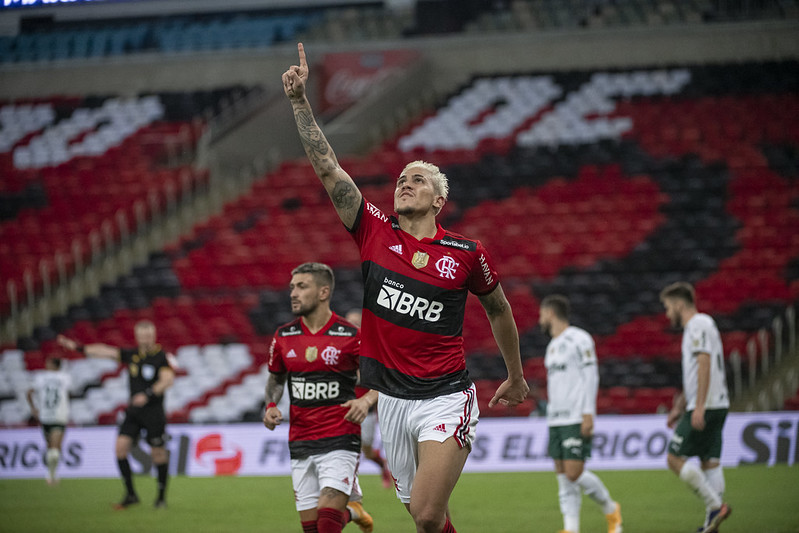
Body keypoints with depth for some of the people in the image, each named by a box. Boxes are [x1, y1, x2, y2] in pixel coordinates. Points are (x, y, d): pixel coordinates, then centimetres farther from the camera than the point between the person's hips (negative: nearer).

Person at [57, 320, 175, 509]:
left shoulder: (163, 357, -5)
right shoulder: (131, 355, 10)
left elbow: (167, 380, -17)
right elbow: (107, 351, 9)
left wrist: (148, 394, -30)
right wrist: (78, 347, 4)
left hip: (154, 411, -5)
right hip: (133, 412, 5)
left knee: (158, 453, -1)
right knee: (121, 446, -9)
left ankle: (162, 496, 13)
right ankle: (130, 494, -2)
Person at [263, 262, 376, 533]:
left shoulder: (350, 336, -7)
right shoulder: (284, 336, 5)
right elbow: (276, 378, 21)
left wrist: (366, 401, -18)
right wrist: (271, 406, 2)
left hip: (340, 440, -5)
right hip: (300, 445, 5)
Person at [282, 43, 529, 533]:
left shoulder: (467, 252, -3)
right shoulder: (375, 233, 2)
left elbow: (498, 309, 14)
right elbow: (326, 167, -2)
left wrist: (516, 377, 22)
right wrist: (300, 101, -9)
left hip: (446, 397, -3)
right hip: (393, 401, 3)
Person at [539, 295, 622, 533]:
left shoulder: (578, 339, -6)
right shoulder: (553, 346, 20)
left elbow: (590, 377, -11)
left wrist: (588, 414, -17)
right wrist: (551, 419, 18)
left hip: (577, 420, -8)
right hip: (556, 421, 8)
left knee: (574, 473, -13)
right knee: (564, 476, 1)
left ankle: (611, 510, 8)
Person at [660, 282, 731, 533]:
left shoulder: (698, 325, -10)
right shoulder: (697, 326, 22)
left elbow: (704, 364, -20)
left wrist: (699, 406, -24)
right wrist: (679, 407, 29)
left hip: (705, 407, -10)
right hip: (717, 407, 10)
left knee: (675, 459, -8)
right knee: (710, 463, 6)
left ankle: (716, 505, -13)